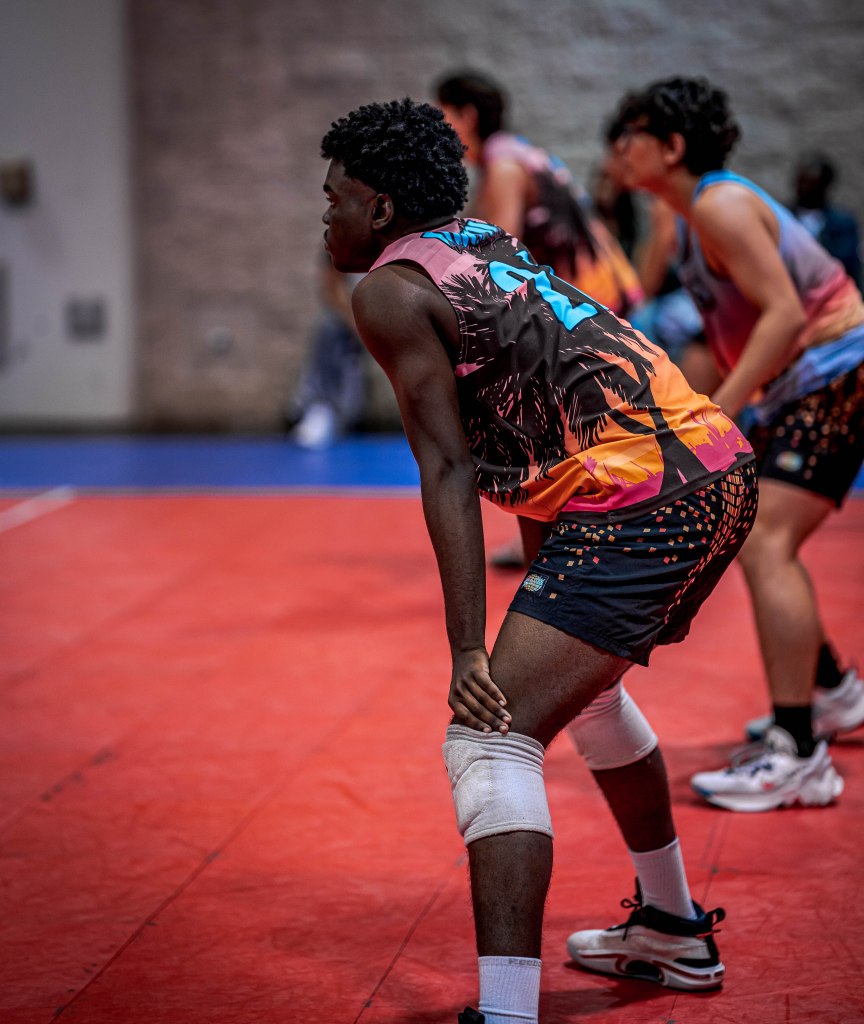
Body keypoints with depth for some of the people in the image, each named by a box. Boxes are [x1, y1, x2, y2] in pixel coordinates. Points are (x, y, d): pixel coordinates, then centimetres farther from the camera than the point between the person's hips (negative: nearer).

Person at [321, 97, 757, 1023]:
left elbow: (448, 471, -10)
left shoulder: (389, 287, -2)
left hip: (640, 503, -10)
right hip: (723, 468, 10)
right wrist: (543, 584, 35)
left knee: (491, 738, -13)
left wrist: (468, 648, -13)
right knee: (577, 683, 31)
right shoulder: (489, 244, 24)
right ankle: (674, 931, 43)